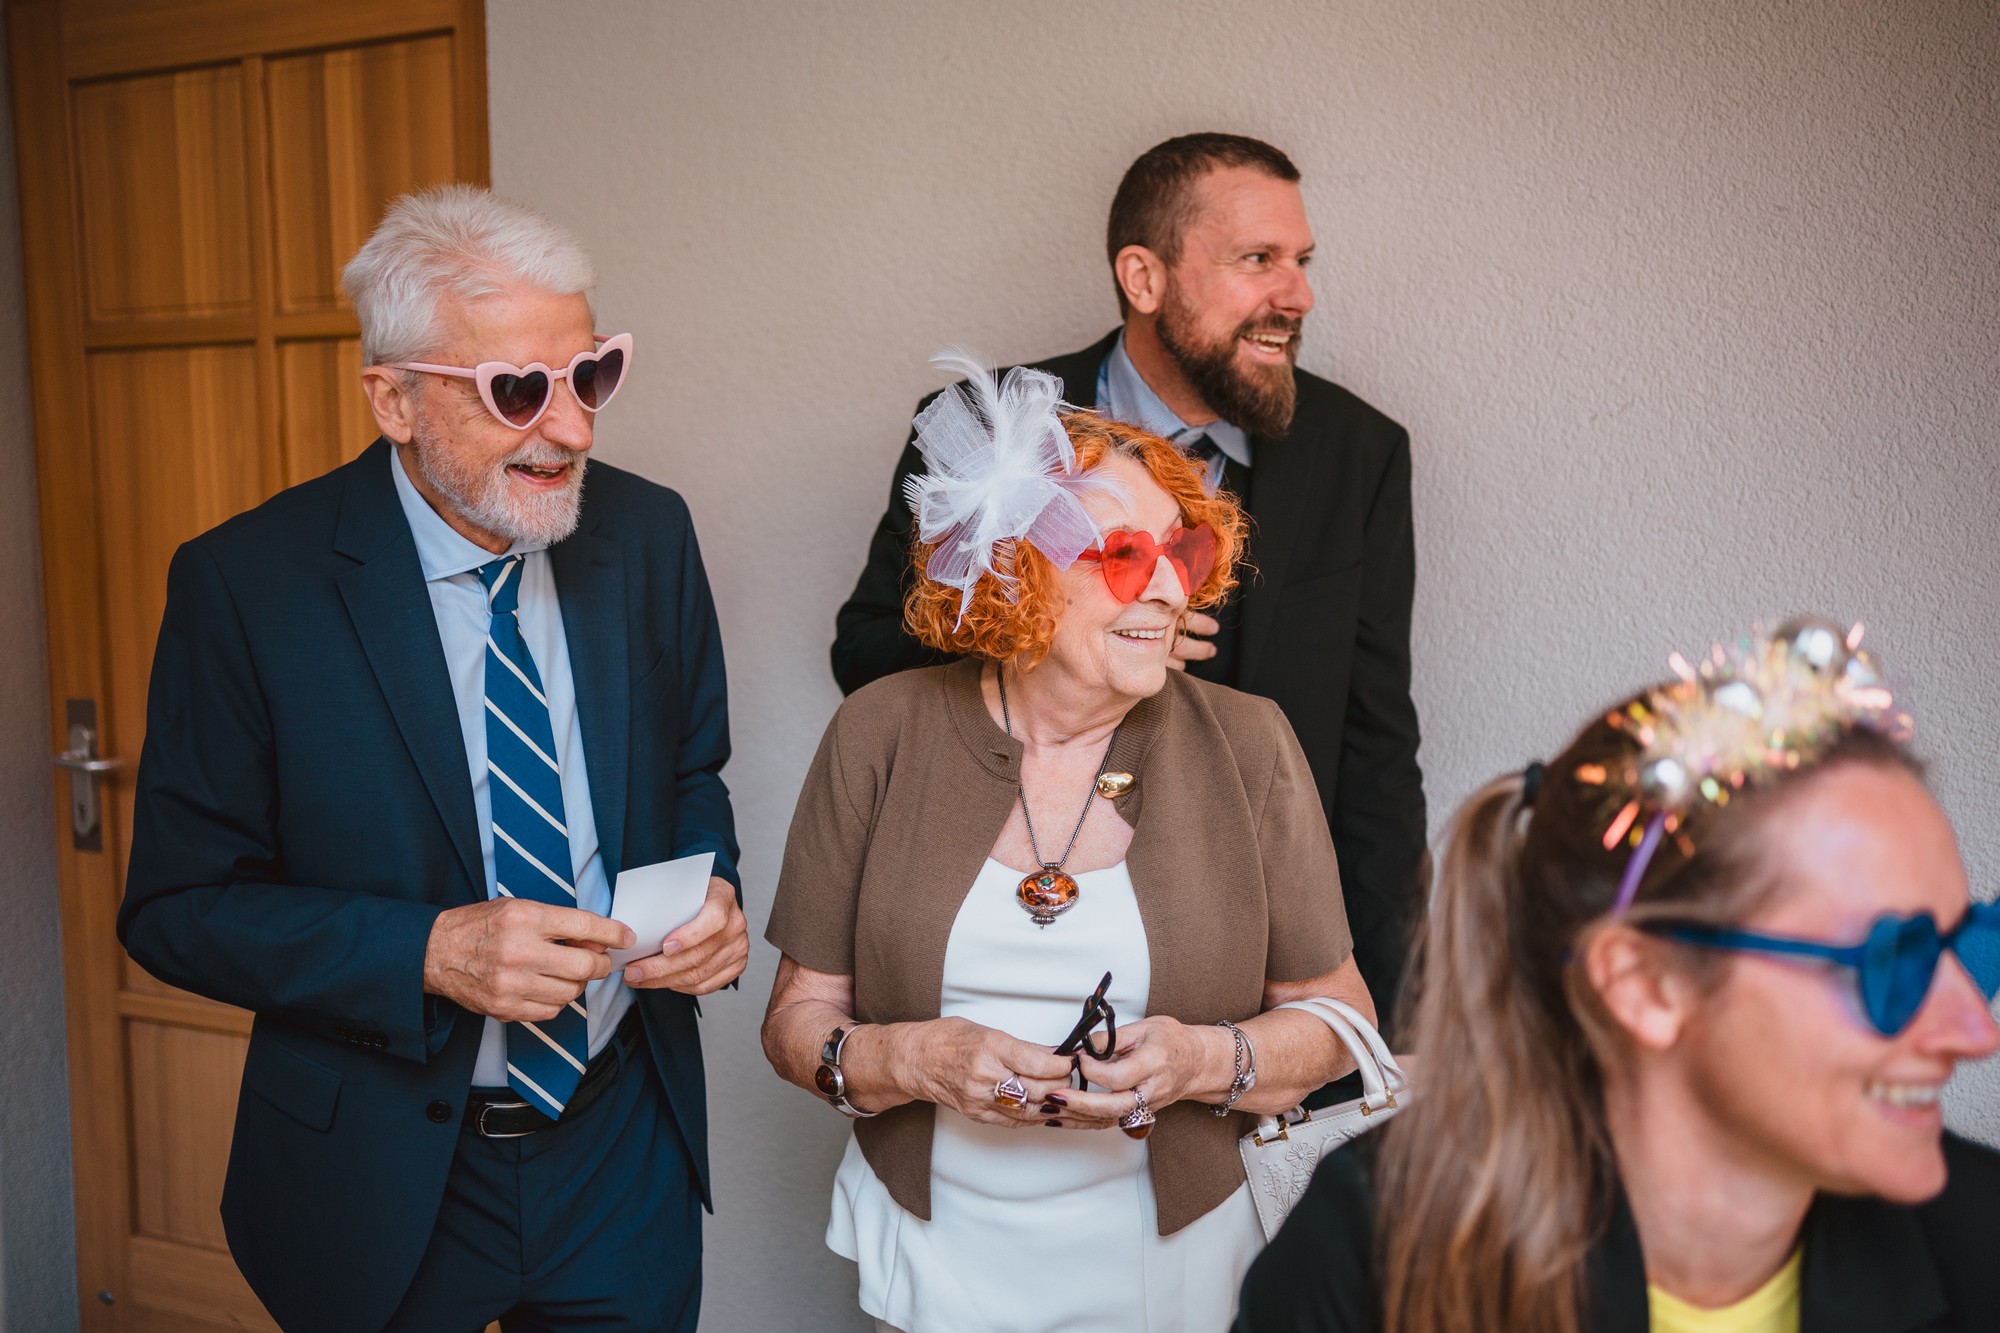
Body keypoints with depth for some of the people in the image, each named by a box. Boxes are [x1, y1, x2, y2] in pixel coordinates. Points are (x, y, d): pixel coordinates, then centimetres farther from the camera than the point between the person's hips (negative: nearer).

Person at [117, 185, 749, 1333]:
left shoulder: (648, 535, -5)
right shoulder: (246, 585, -15)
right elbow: (178, 904, -11)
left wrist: (711, 890, -12)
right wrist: (430, 951, -24)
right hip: (384, 1181, -2)